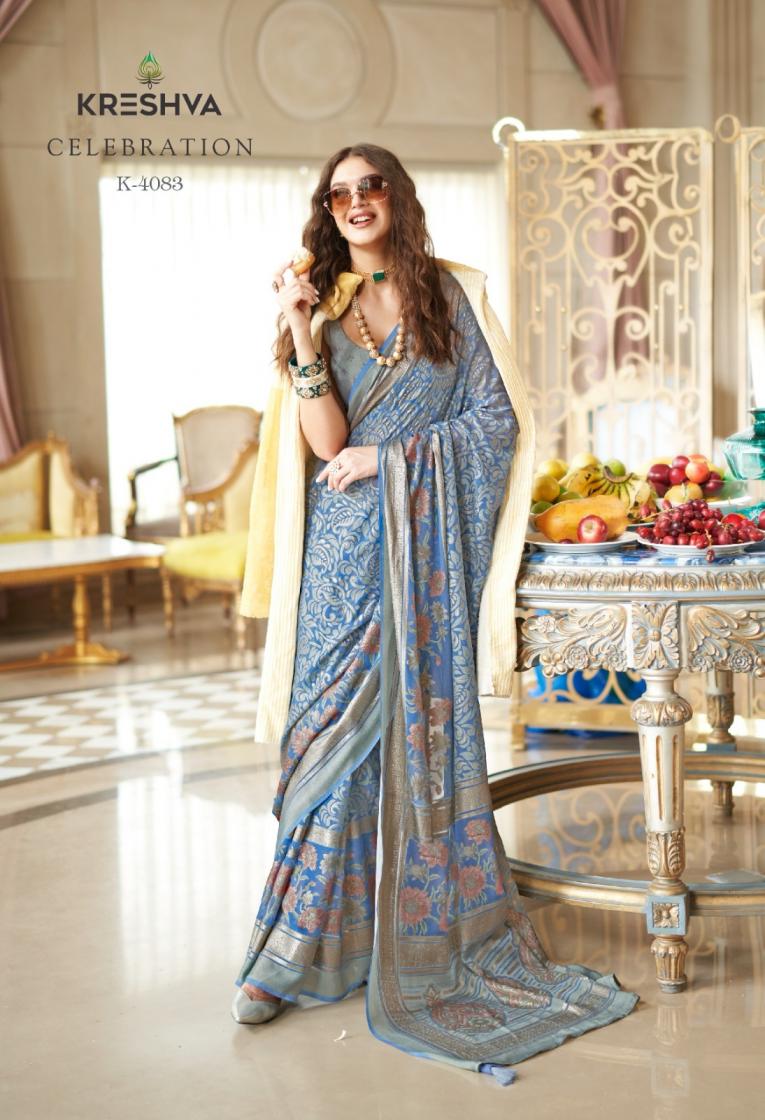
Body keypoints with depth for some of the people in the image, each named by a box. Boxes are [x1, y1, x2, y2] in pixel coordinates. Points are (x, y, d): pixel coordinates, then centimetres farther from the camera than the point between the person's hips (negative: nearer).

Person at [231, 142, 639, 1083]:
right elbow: (326, 442, -4)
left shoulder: (453, 293, 6)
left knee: (426, 731, 2)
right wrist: (302, 337, -14)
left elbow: (499, 419, 0)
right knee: (332, 731, -3)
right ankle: (300, 948, 5)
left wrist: (388, 456, -7)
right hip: (347, 549, 1)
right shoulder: (322, 307, 9)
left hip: (431, 543, -1)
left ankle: (428, 940, 12)